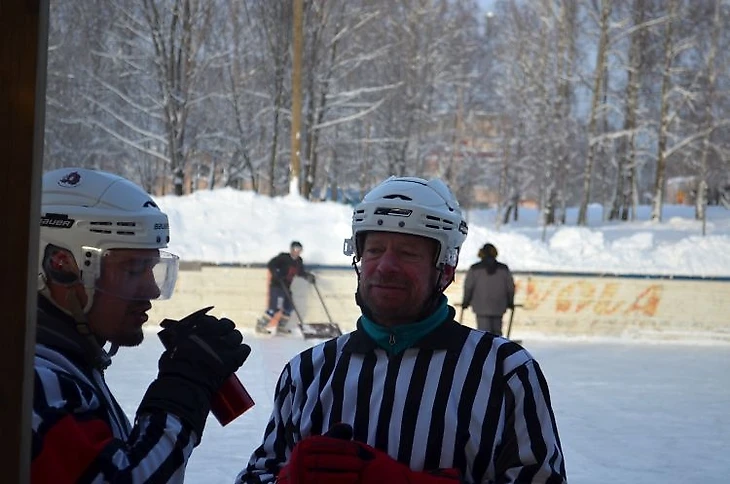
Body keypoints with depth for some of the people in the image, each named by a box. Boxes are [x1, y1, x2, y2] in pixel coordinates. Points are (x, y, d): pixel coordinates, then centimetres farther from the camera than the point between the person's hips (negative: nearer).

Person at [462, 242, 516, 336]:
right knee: (497, 332, 11)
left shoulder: (474, 269, -2)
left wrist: (465, 302, 13)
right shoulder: (504, 269, 4)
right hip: (498, 307, 2)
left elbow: (468, 287, -1)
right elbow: (510, 287, 7)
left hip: (482, 308, -2)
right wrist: (510, 302, 21)